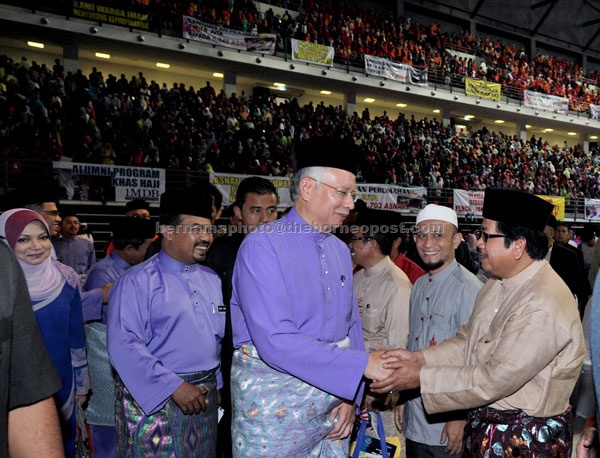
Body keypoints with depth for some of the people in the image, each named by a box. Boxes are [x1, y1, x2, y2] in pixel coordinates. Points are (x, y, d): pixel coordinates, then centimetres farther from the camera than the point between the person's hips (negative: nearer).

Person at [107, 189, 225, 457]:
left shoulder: (212, 279, 11)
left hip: (205, 399, 6)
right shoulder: (136, 281, -9)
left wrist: (216, 382, 6)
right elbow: (124, 345, -18)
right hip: (153, 398, -5)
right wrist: (174, 387, -19)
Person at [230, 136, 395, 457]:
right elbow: (275, 340, -25)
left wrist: (351, 396, 2)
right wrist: (363, 363, -23)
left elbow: (351, 327, 12)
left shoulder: (340, 250, 8)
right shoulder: (263, 246, -16)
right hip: (274, 402, -6)